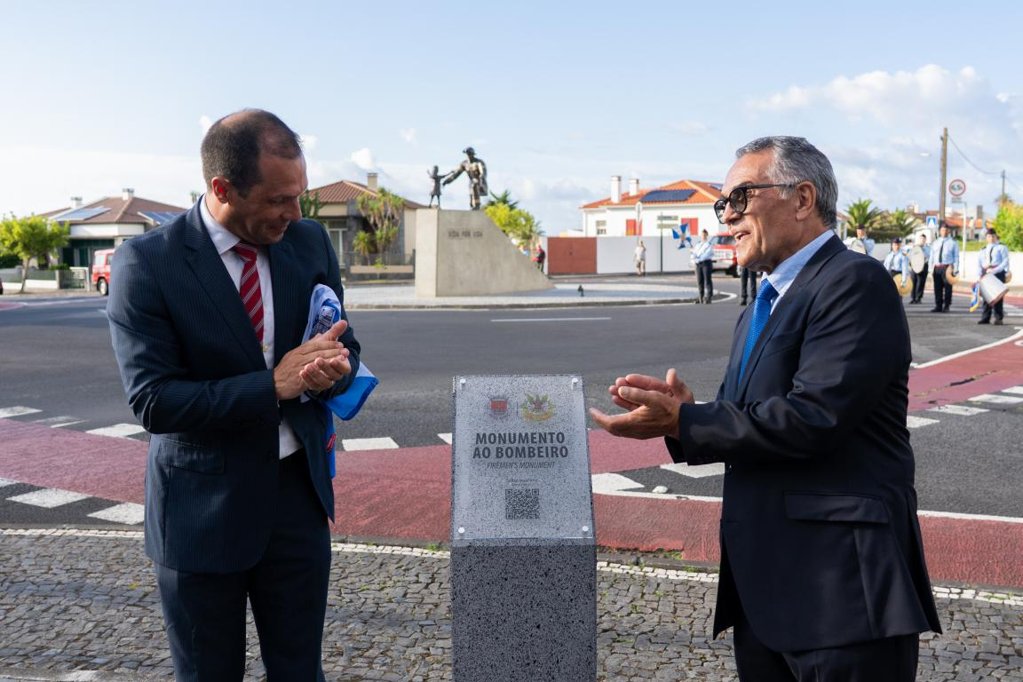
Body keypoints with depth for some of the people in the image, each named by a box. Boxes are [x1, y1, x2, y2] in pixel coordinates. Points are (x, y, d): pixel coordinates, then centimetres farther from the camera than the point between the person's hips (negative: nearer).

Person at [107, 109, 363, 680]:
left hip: (298, 492, 3)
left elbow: (344, 348, 8)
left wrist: (333, 368, -17)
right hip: (202, 507, -3)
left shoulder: (310, 242, -1)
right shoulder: (147, 263, -14)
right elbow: (153, 401, -17)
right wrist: (273, 385, -25)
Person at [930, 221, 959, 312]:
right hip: (937, 268, 4)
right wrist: (931, 269, 5)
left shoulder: (952, 243, 6)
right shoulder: (935, 243, 17)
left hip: (947, 267, -4)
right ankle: (938, 306, 10)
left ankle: (946, 306, 0)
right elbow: (931, 257, 16)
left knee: (947, 287, -4)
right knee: (937, 288, 5)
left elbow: (956, 257, 2)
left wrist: (954, 270, -8)